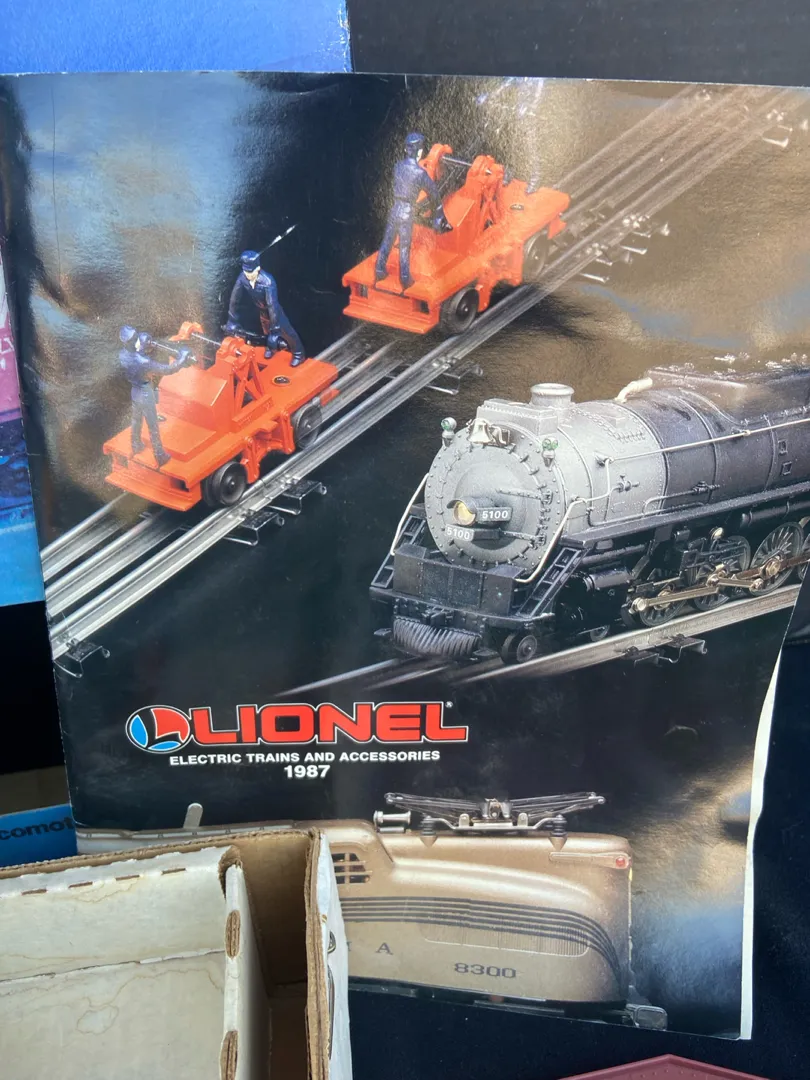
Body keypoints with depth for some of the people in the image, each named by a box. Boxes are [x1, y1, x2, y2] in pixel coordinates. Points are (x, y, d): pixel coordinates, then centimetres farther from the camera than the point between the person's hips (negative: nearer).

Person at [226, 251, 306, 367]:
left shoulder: (267, 281, -40)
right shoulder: (242, 278, -26)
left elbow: (272, 305, -42)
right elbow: (235, 299, -16)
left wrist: (275, 330, -44)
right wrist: (232, 321, -13)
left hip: (273, 309, -4)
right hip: (261, 310, 4)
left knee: (286, 331, 6)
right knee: (267, 331, 26)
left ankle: (299, 354, 27)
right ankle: (272, 346, 55)